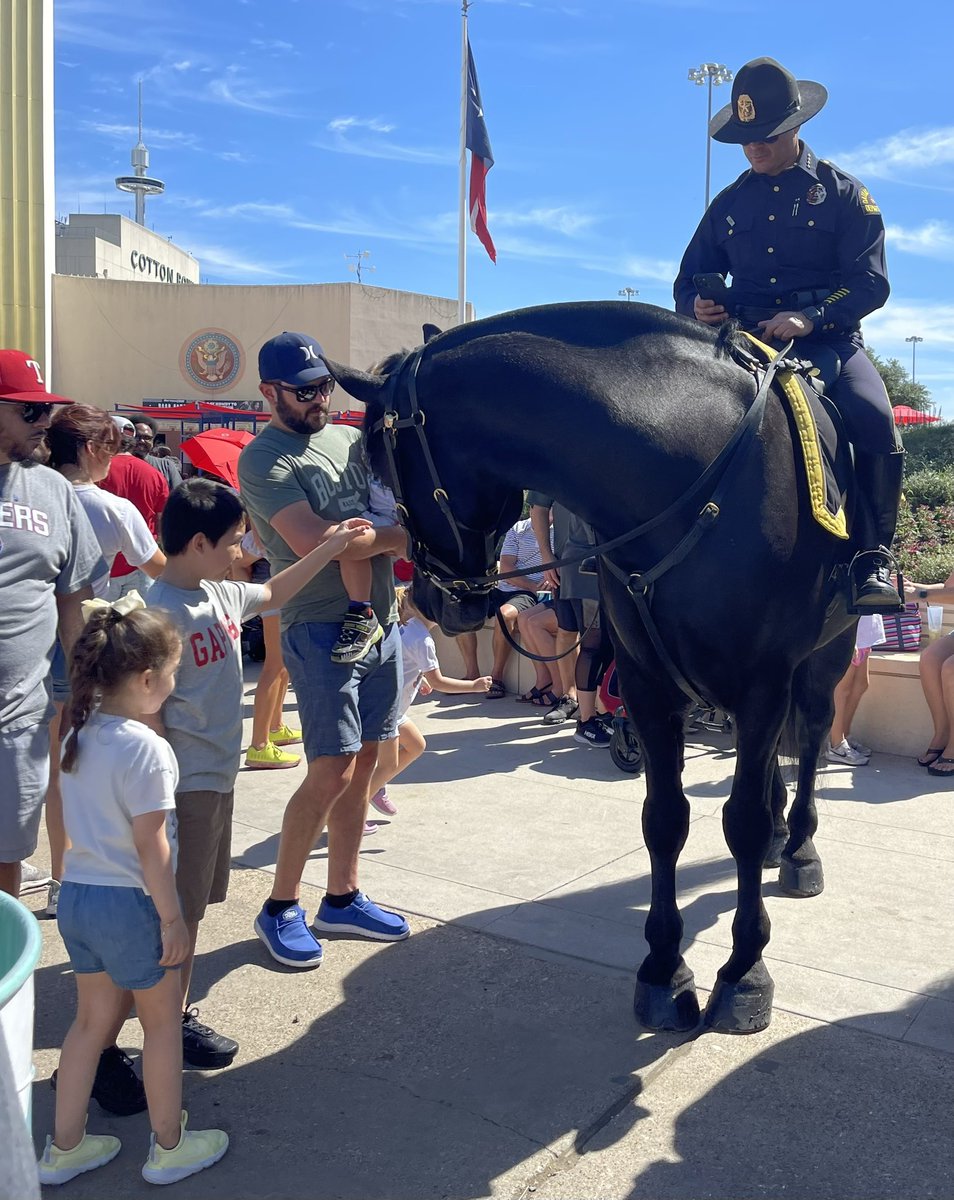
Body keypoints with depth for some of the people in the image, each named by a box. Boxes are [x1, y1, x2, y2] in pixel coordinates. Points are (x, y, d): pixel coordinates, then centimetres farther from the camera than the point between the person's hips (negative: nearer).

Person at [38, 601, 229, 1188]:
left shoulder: (81, 735, 2)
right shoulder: (145, 747, -22)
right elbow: (150, 846, -20)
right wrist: (172, 918, -14)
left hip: (76, 895, 7)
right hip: (129, 903, -7)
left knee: (93, 1019, 22)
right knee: (162, 1021, 13)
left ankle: (64, 1147, 34)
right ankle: (170, 1146, 28)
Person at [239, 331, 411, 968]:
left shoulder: (349, 439, 14)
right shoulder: (264, 460, -8)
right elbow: (313, 541, -20)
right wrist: (400, 536, -12)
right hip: (322, 629, -7)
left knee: (362, 765, 12)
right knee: (331, 772, -7)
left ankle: (343, 897, 25)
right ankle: (281, 908, 11)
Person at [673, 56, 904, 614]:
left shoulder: (842, 192, 5)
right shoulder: (729, 204, 15)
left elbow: (871, 283, -4)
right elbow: (689, 280, 20)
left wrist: (809, 317, -23)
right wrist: (698, 305, -7)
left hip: (828, 340, -3)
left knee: (873, 417, -32)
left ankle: (873, 558, -18)